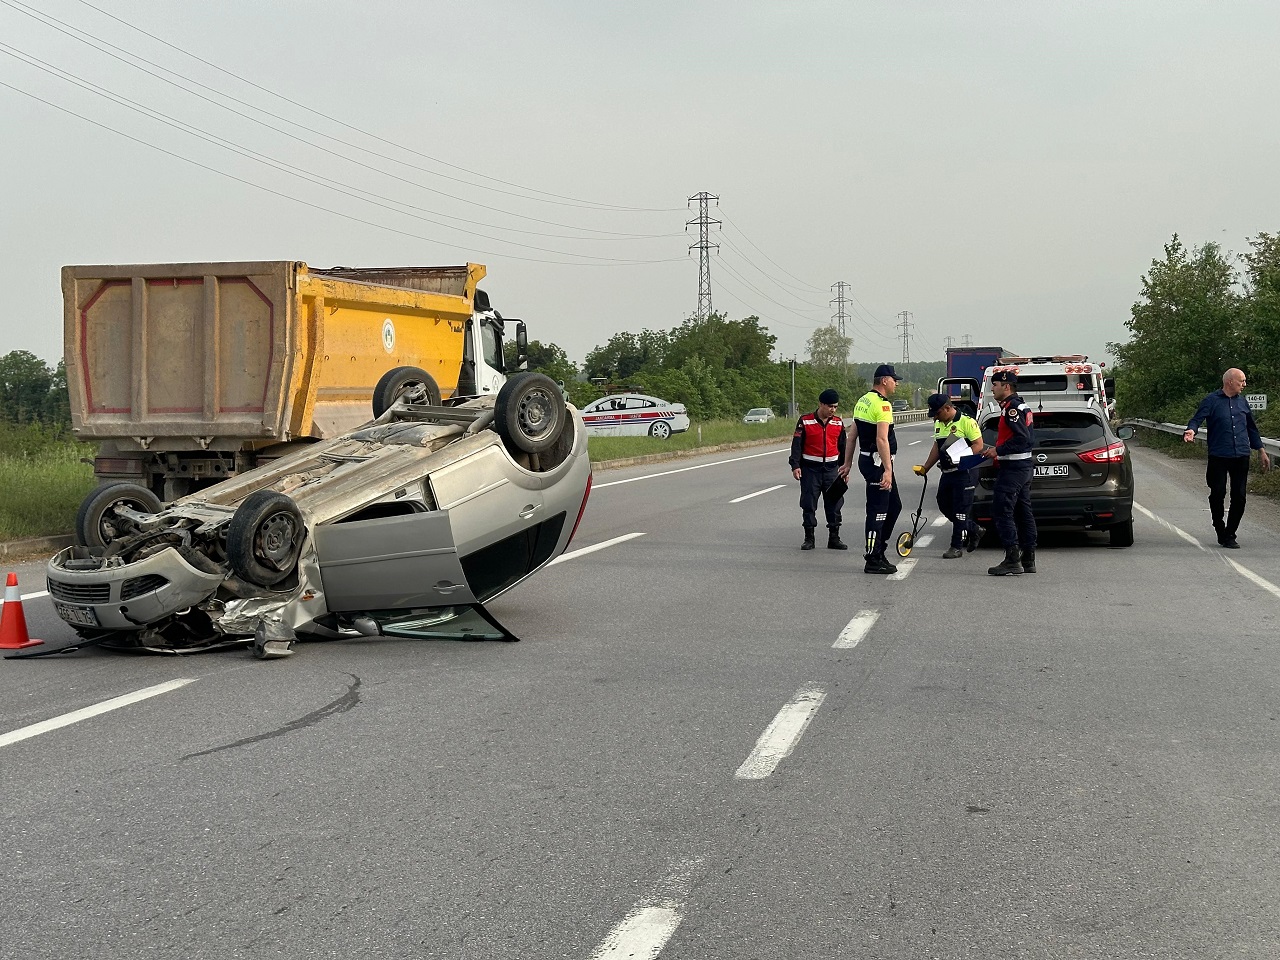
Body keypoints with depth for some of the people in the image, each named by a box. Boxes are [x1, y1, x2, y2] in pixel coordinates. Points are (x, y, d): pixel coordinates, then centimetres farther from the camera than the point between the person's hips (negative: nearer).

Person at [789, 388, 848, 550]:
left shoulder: (838, 423, 7)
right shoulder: (805, 422, -5)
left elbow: (842, 446, 16)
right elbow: (796, 444, -5)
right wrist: (795, 466, -13)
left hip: (831, 469, 3)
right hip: (810, 469, -3)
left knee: (834, 504, 4)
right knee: (809, 505, 1)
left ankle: (834, 538, 12)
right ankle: (809, 539, 10)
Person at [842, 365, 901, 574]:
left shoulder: (862, 401, 14)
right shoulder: (882, 404, -16)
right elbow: (882, 440, -24)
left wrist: (847, 463, 22)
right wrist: (887, 470, -28)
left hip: (866, 460, 10)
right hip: (877, 462, -10)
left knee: (894, 505, 17)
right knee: (877, 510, -5)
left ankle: (877, 548, 20)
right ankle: (873, 560, -1)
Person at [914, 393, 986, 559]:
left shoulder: (966, 421, -13)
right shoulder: (938, 424, 13)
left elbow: (979, 445, -15)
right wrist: (925, 467, 17)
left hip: (964, 472, -9)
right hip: (947, 473, 9)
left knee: (960, 510, -5)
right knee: (944, 506, 11)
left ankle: (957, 547, 2)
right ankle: (974, 530, 27)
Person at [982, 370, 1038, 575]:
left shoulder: (1012, 407, -15)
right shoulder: (1021, 407, 18)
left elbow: (1021, 438, -24)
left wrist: (998, 451, -18)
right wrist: (997, 450, 16)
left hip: (1012, 468, -11)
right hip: (1023, 466, 11)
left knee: (1002, 511, -11)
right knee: (1023, 513, 12)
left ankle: (1012, 560, -14)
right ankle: (1028, 560, 16)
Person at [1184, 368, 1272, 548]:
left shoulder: (1242, 402, 14)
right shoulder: (1212, 401, -2)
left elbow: (1251, 428, 23)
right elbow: (1197, 419, -13)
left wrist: (1261, 451, 24)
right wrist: (1191, 430, -35)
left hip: (1241, 457, 4)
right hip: (1218, 457, -4)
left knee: (1239, 497, 2)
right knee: (1217, 495, -2)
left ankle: (1230, 534, 13)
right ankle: (1221, 532, 15)